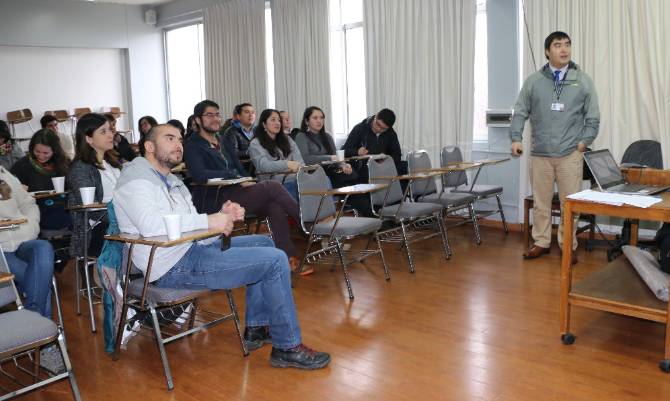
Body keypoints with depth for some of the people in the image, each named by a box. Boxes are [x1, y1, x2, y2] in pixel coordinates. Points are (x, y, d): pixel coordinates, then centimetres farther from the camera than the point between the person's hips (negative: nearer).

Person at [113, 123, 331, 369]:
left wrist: (223, 216, -6)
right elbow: (150, 225, -27)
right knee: (275, 260, -13)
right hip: (174, 267, -10)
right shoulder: (136, 178, -9)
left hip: (192, 248, 10)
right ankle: (287, 348, -1)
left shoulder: (171, 181, 21)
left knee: (263, 243, 18)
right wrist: (209, 221, -23)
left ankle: (256, 328, 18)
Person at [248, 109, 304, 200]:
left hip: (293, 179, 5)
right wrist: (287, 164, -25)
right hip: (273, 183, -5)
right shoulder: (255, 143, 7)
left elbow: (299, 161, 12)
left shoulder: (287, 140, 25)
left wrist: (298, 167, -13)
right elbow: (263, 165, -10)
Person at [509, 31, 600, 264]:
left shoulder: (583, 80, 6)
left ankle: (568, 246, 15)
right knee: (540, 201, 8)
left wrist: (584, 141, -3)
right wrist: (516, 138, -4)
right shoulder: (533, 81, 6)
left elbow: (593, 117, 7)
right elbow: (520, 112, 7)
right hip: (540, 153, 1)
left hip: (571, 154, 0)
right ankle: (541, 242, 21)